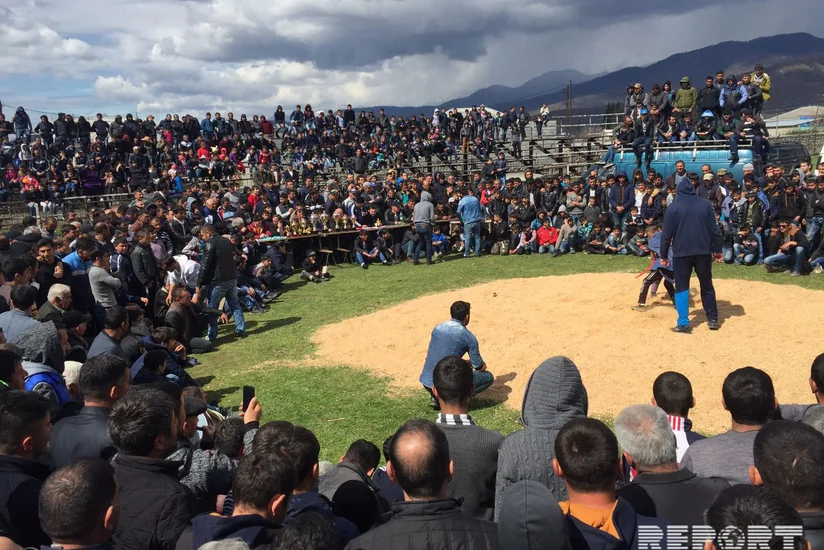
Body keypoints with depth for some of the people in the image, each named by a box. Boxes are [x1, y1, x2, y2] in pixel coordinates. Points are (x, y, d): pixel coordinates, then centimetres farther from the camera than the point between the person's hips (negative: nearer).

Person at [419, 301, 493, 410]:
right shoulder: (468, 336, -5)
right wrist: (483, 365, 27)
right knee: (488, 377, 10)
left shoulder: (437, 328, 11)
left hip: (426, 382, 6)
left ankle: (435, 398, 17)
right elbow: (479, 366, 2)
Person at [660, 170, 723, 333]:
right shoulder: (705, 204, 5)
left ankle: (683, 323, -1)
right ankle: (713, 319, 21)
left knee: (682, 287, 4)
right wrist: (717, 250, 11)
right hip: (703, 251, 3)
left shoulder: (673, 207, -2)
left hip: (681, 252, -2)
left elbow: (667, 234, -3)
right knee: (707, 285, 16)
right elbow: (714, 230, 3)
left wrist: (664, 255, 4)